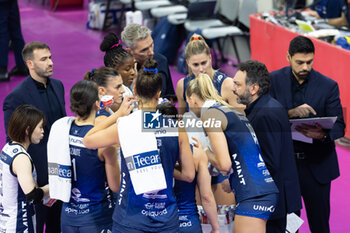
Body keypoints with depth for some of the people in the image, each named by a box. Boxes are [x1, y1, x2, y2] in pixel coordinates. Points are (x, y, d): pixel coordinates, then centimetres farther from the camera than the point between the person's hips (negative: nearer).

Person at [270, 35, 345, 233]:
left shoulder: (328, 86, -5)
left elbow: (339, 125, -6)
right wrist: (291, 113, -27)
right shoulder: (274, 80, -1)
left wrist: (323, 134, -29)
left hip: (316, 165, -1)